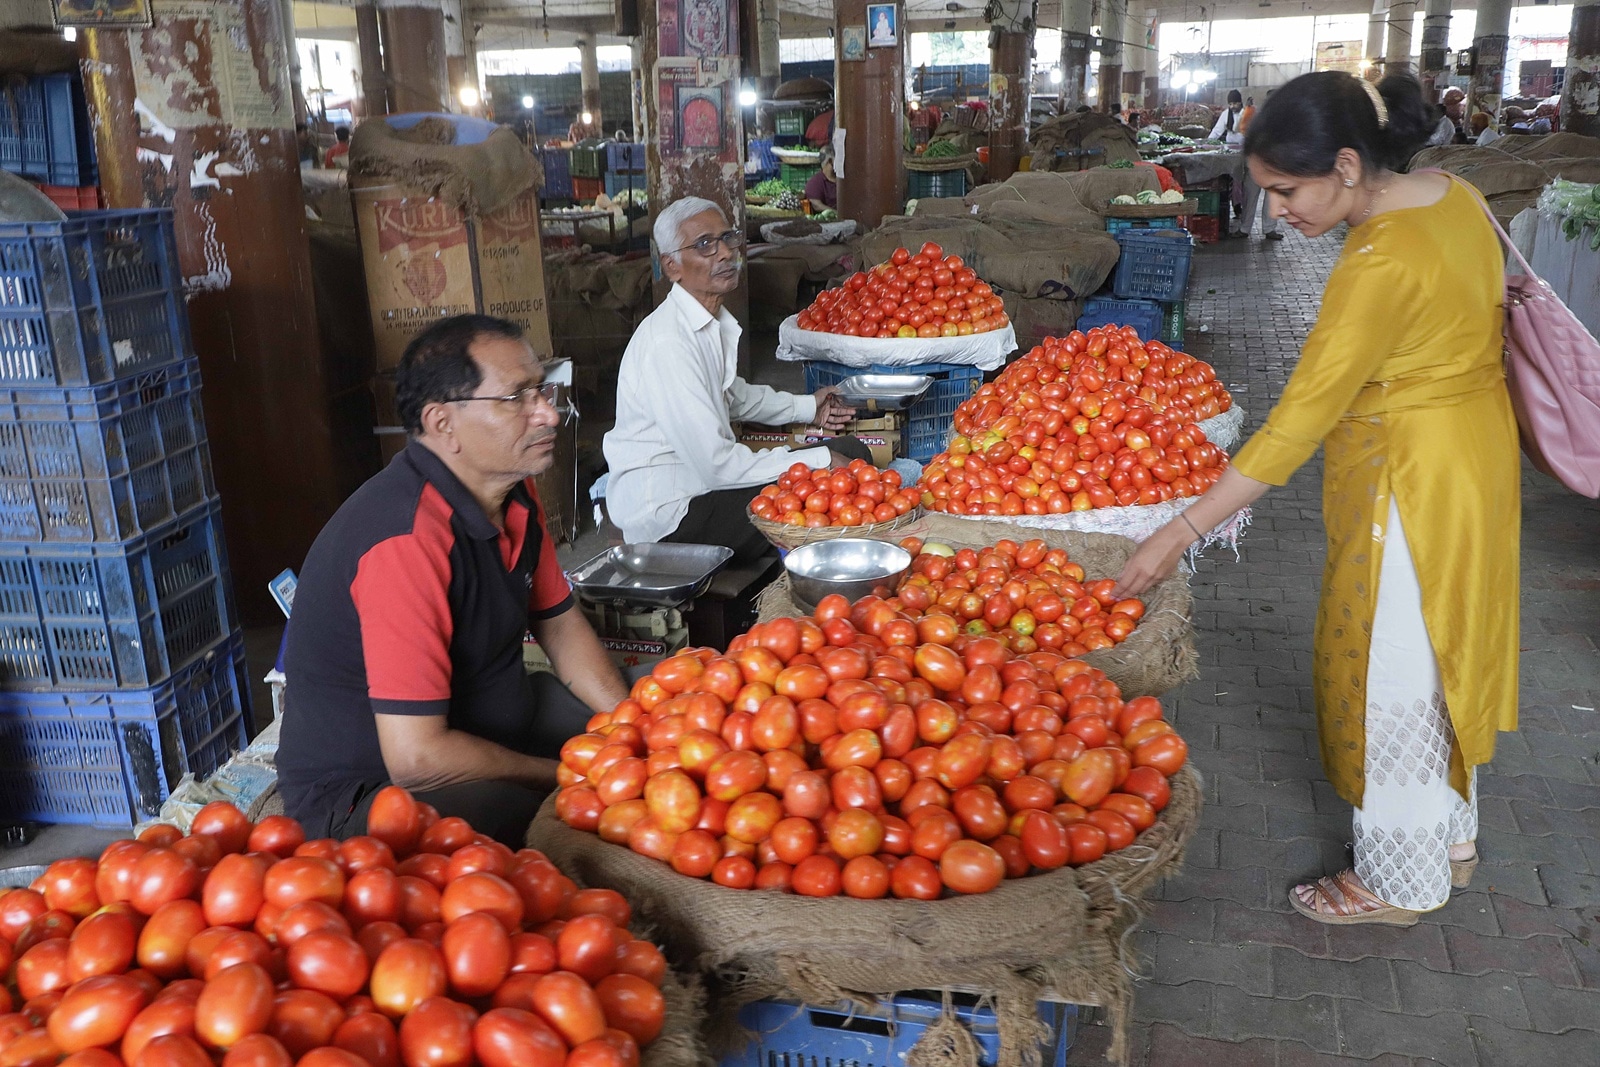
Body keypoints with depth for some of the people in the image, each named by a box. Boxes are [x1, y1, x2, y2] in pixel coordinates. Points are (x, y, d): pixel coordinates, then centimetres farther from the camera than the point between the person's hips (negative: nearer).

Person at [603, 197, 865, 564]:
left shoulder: (714, 320, 7)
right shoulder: (667, 342, -24)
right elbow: (716, 465, -26)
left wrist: (805, 407, 27)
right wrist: (816, 462, -19)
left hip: (708, 474, 10)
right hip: (668, 511, -10)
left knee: (851, 451, 7)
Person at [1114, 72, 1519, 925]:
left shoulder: (1381, 265, -29)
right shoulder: (1454, 198, -1)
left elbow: (1297, 423, -30)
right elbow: (1485, 312, 11)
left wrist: (1180, 532, -27)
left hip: (1414, 486, -9)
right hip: (1477, 454, 9)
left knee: (1394, 674, 6)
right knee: (1442, 656, 22)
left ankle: (1399, 882, 25)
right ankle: (1449, 835, 41)